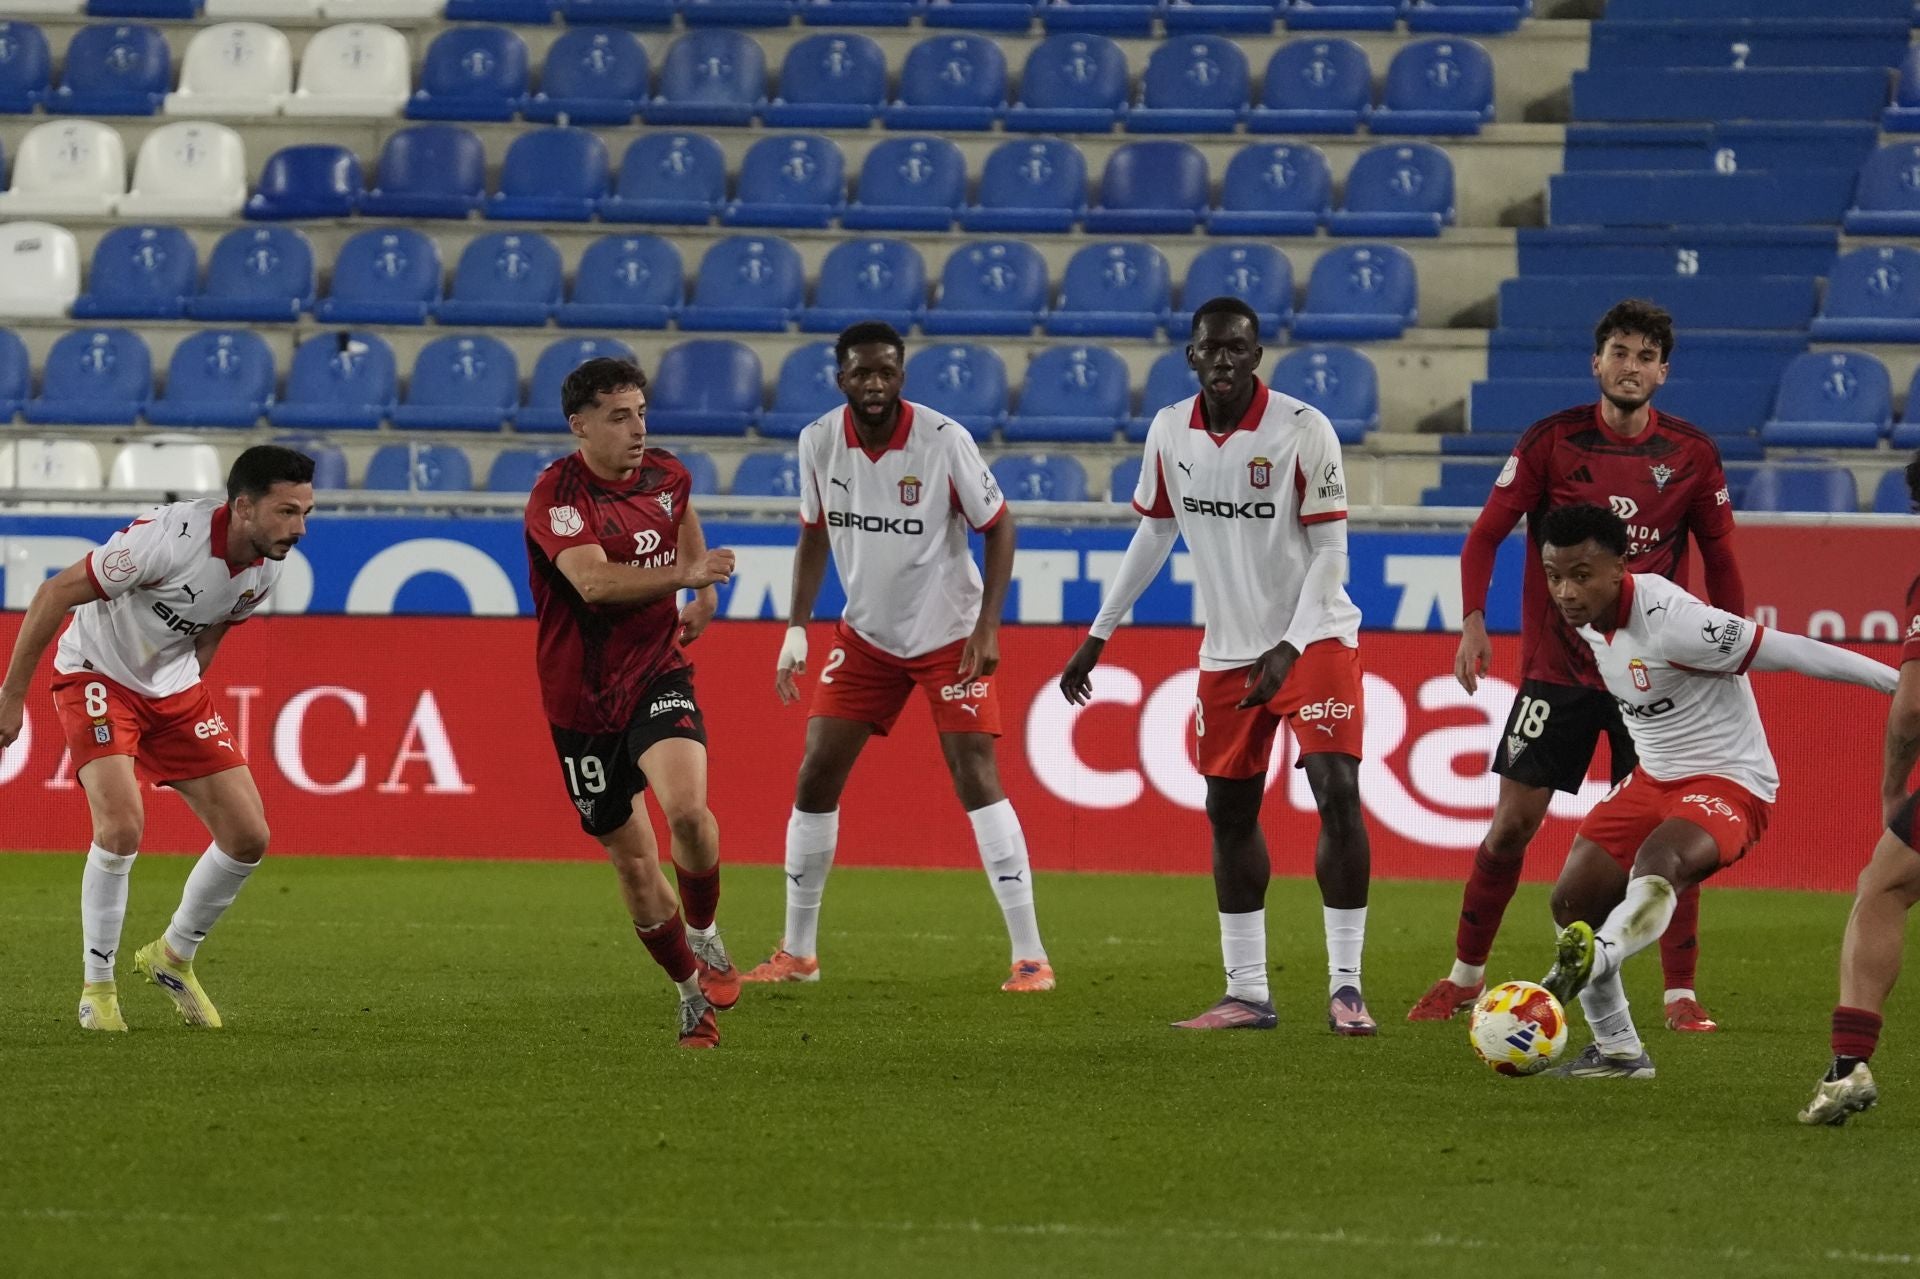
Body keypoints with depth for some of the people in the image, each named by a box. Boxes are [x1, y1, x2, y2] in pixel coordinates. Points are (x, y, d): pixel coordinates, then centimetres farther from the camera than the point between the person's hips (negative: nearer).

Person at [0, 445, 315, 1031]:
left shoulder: (266, 569, -8)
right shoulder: (170, 538, -30)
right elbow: (56, 593, -21)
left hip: (173, 687, 7)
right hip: (97, 675, -7)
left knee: (248, 836, -3)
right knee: (122, 823, -27)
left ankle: (174, 956, 22)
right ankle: (97, 986, -9)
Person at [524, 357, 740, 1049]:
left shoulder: (666, 474, 2)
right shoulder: (557, 494, -17)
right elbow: (594, 581, -34)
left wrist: (704, 593, 19)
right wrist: (684, 574, -45)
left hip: (658, 676, 2)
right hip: (583, 700, -2)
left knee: (686, 806, -26)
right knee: (633, 863, 4)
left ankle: (704, 934, 1)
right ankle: (692, 991, 25)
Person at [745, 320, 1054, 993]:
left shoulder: (944, 440, -19)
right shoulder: (819, 441, -8)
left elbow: (998, 527, -9)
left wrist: (987, 626, -16)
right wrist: (797, 628, 0)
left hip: (949, 635, -4)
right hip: (866, 634, 4)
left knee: (976, 778, -14)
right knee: (815, 778, 1)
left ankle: (1030, 956, -11)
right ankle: (797, 952, 15)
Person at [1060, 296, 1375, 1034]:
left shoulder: (1303, 430, -15)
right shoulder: (1169, 432, -1)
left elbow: (1329, 551, -13)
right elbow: (1153, 536, 12)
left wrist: (1289, 649, -22)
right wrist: (1098, 635, 13)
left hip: (1315, 636, -6)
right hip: (1227, 651, 6)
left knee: (1337, 792, -18)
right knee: (1229, 811, 7)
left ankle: (1345, 986, -13)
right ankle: (1247, 994, 15)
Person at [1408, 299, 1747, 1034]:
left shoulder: (1691, 455, 0)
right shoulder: (1552, 441, -4)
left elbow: (1720, 558, 9)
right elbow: (1487, 533, -2)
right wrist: (1473, 621, -15)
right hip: (1556, 665, 0)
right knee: (1512, 823, 0)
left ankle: (1681, 996, 1)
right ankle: (1465, 977, 16)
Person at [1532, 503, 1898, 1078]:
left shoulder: (1670, 622, -28)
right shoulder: (1586, 616, -3)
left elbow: (1790, 652, -23)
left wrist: (1899, 681, -18)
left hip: (1729, 783, -9)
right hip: (1653, 778, 9)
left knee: (1658, 861, -38)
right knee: (1573, 900, 3)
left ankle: (1589, 964, -62)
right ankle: (1617, 1050, 17)